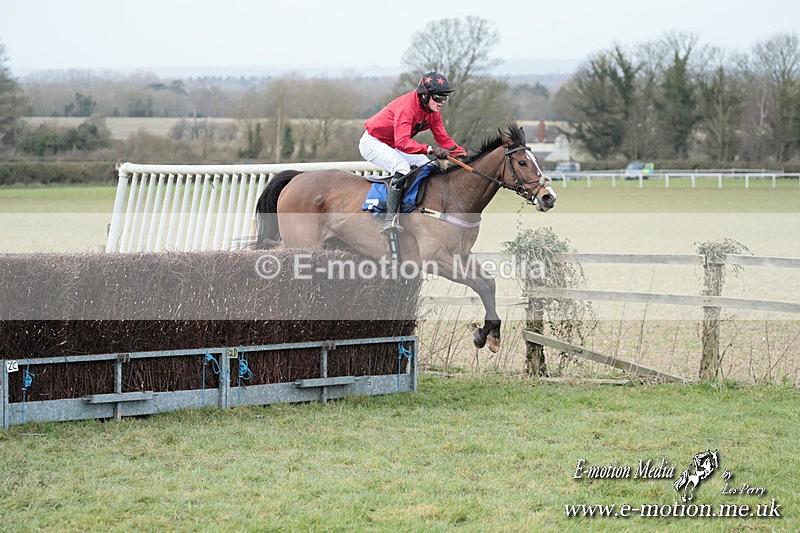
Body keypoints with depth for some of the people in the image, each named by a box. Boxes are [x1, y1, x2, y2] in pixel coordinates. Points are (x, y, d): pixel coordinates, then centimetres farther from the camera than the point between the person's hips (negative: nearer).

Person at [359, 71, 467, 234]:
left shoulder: (433, 111, -4)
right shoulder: (406, 106, -32)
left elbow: (443, 138, -2)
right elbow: (402, 142, -42)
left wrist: (462, 153, -19)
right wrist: (430, 149, -52)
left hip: (391, 147, 10)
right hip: (372, 142, -10)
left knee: (425, 164, 8)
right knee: (402, 167, -32)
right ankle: (390, 219, -38)